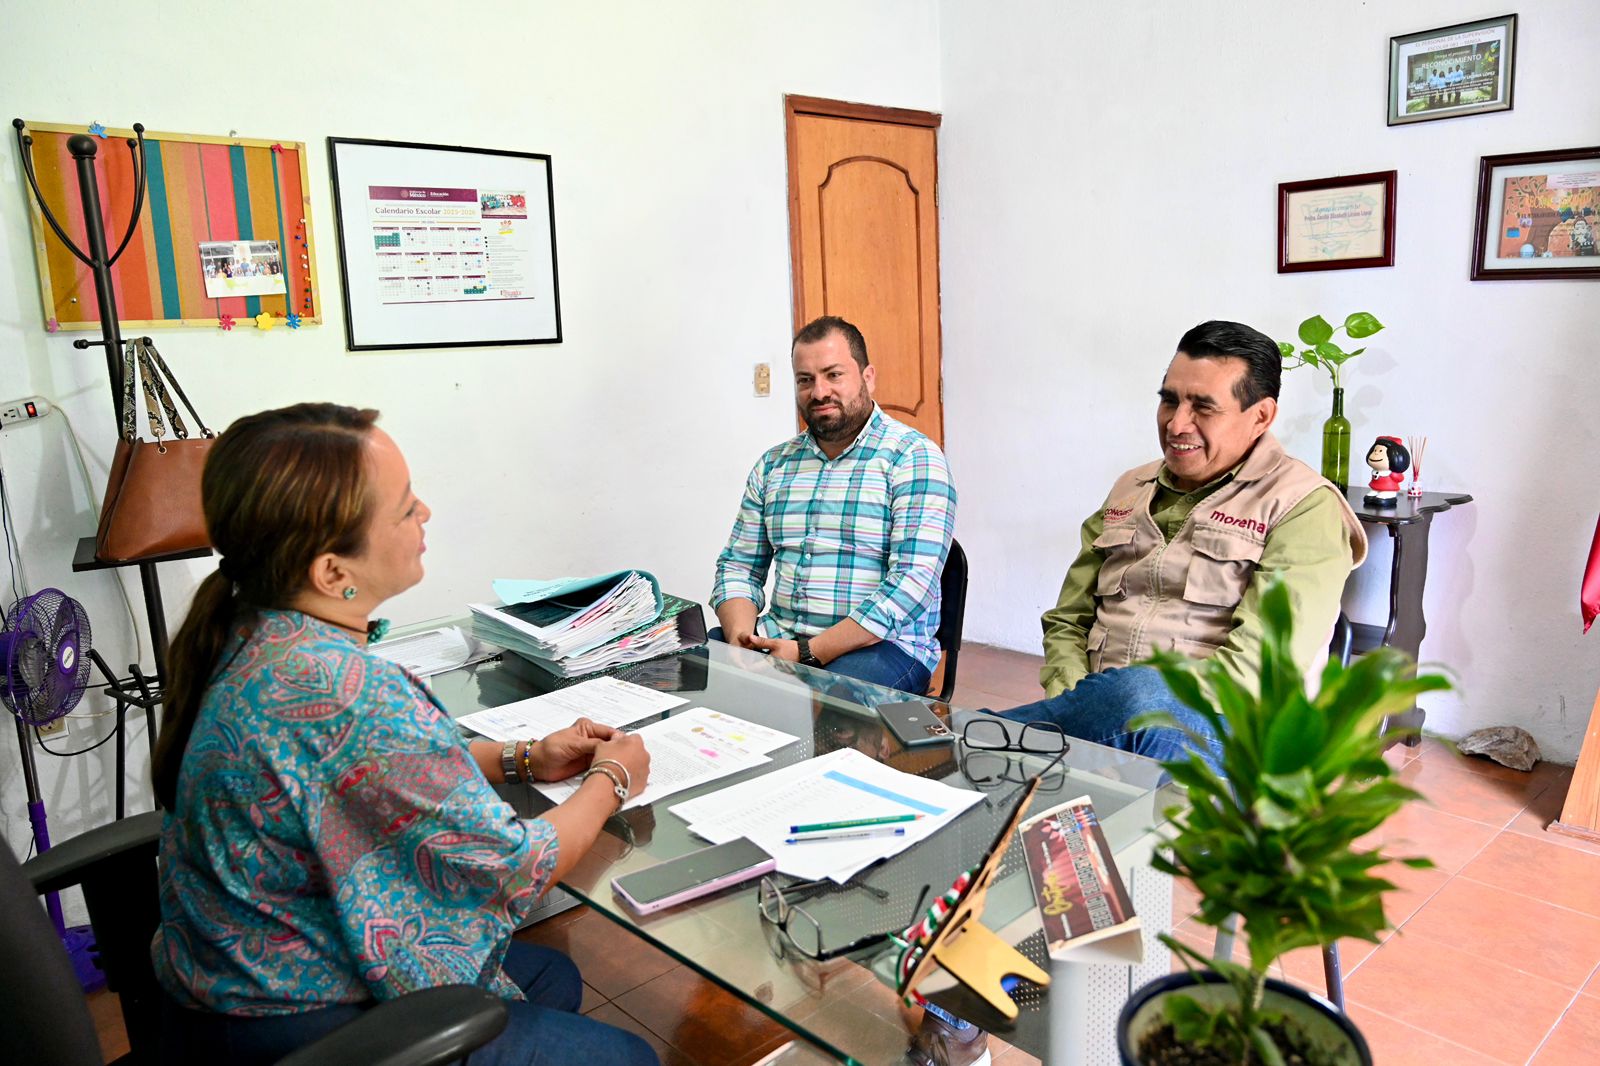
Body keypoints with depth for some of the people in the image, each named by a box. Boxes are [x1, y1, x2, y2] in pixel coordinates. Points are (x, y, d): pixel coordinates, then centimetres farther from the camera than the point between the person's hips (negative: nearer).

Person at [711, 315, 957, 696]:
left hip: (882, 647, -5)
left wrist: (809, 652, -21)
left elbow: (912, 582, -17)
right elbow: (738, 566, 16)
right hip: (776, 637, 6)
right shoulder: (773, 465, 14)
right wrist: (741, 636, -7)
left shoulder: (914, 458, -6)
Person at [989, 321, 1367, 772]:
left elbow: (1258, 662, -13)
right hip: (1100, 714, 5)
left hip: (1220, 732, -4)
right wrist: (1070, 705, -2)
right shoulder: (1130, 490, 19)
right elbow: (1068, 620, 18)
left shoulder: (1302, 505, -1)